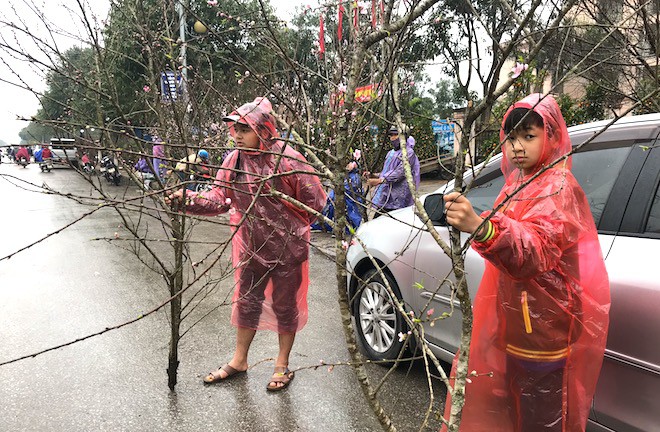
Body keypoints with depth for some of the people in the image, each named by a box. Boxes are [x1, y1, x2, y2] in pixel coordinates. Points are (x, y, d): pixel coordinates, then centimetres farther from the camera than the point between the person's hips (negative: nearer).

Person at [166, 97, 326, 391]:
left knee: (285, 305, 12)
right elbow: (219, 198, -3)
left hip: (288, 249, -5)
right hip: (250, 248, 5)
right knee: (246, 302, 18)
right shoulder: (234, 160, -2)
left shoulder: (287, 158, -18)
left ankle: (282, 363, 33)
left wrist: (290, 225, -4)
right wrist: (188, 200, -18)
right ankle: (239, 361, 38)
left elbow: (315, 201, -12)